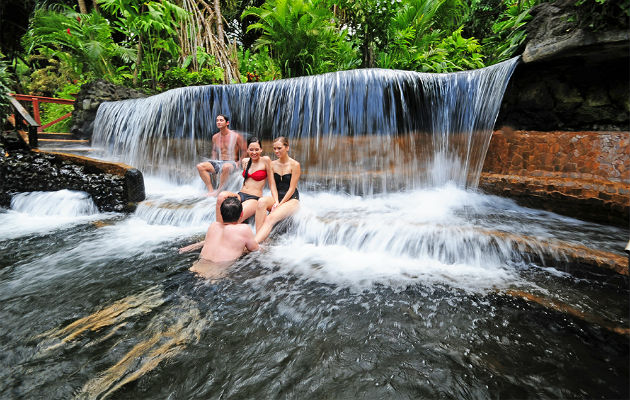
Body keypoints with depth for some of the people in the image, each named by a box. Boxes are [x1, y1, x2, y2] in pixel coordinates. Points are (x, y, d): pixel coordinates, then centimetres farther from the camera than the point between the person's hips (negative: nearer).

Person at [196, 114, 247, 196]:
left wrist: (239, 163, -10)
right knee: (200, 166, -16)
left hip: (232, 163, -6)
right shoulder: (215, 137, 12)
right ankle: (211, 190, -21)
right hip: (218, 162, 6)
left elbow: (244, 151, 2)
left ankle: (218, 191, -27)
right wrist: (213, 164, 12)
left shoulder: (236, 136, -3)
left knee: (226, 167, -43)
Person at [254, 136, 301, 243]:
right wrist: (276, 202, -14)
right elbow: (272, 185, 3)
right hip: (276, 197, 4)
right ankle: (258, 236, -34)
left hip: (292, 199, -4)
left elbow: (292, 188, -9)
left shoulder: (295, 165, -6)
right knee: (261, 201, -32)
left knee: (271, 218, -31)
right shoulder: (272, 164, 8)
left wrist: (280, 204, -15)